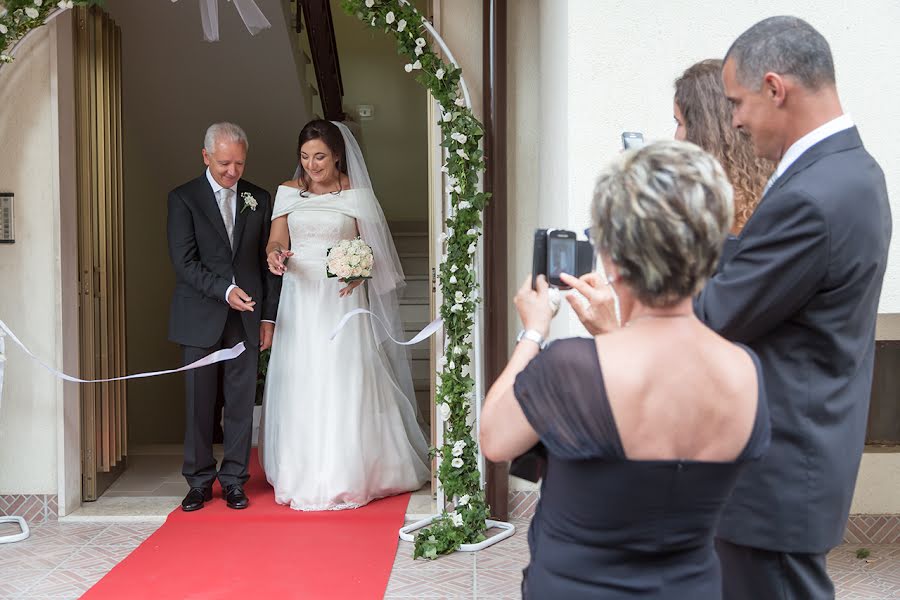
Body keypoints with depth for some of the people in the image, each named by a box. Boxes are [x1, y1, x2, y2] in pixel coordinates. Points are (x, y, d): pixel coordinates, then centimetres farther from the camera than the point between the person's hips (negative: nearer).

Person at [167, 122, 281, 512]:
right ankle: (200, 481, 15)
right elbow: (184, 261, -8)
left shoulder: (259, 199, 9)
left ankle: (234, 480, 14)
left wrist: (269, 316, 6)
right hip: (200, 318, -2)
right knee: (199, 402, 3)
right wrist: (225, 289, -20)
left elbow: (268, 261, 11)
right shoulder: (183, 198, 0)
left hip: (246, 318, 2)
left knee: (241, 402, 4)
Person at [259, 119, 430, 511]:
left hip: (342, 299, -2)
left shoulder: (356, 193, 2)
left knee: (344, 387, -4)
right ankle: (302, 475, 12)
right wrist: (275, 256, -20)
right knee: (300, 387, 2)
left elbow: (372, 248, 5)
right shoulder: (288, 191, 9)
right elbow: (276, 240, 4)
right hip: (300, 299, 3)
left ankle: (347, 476, 5)